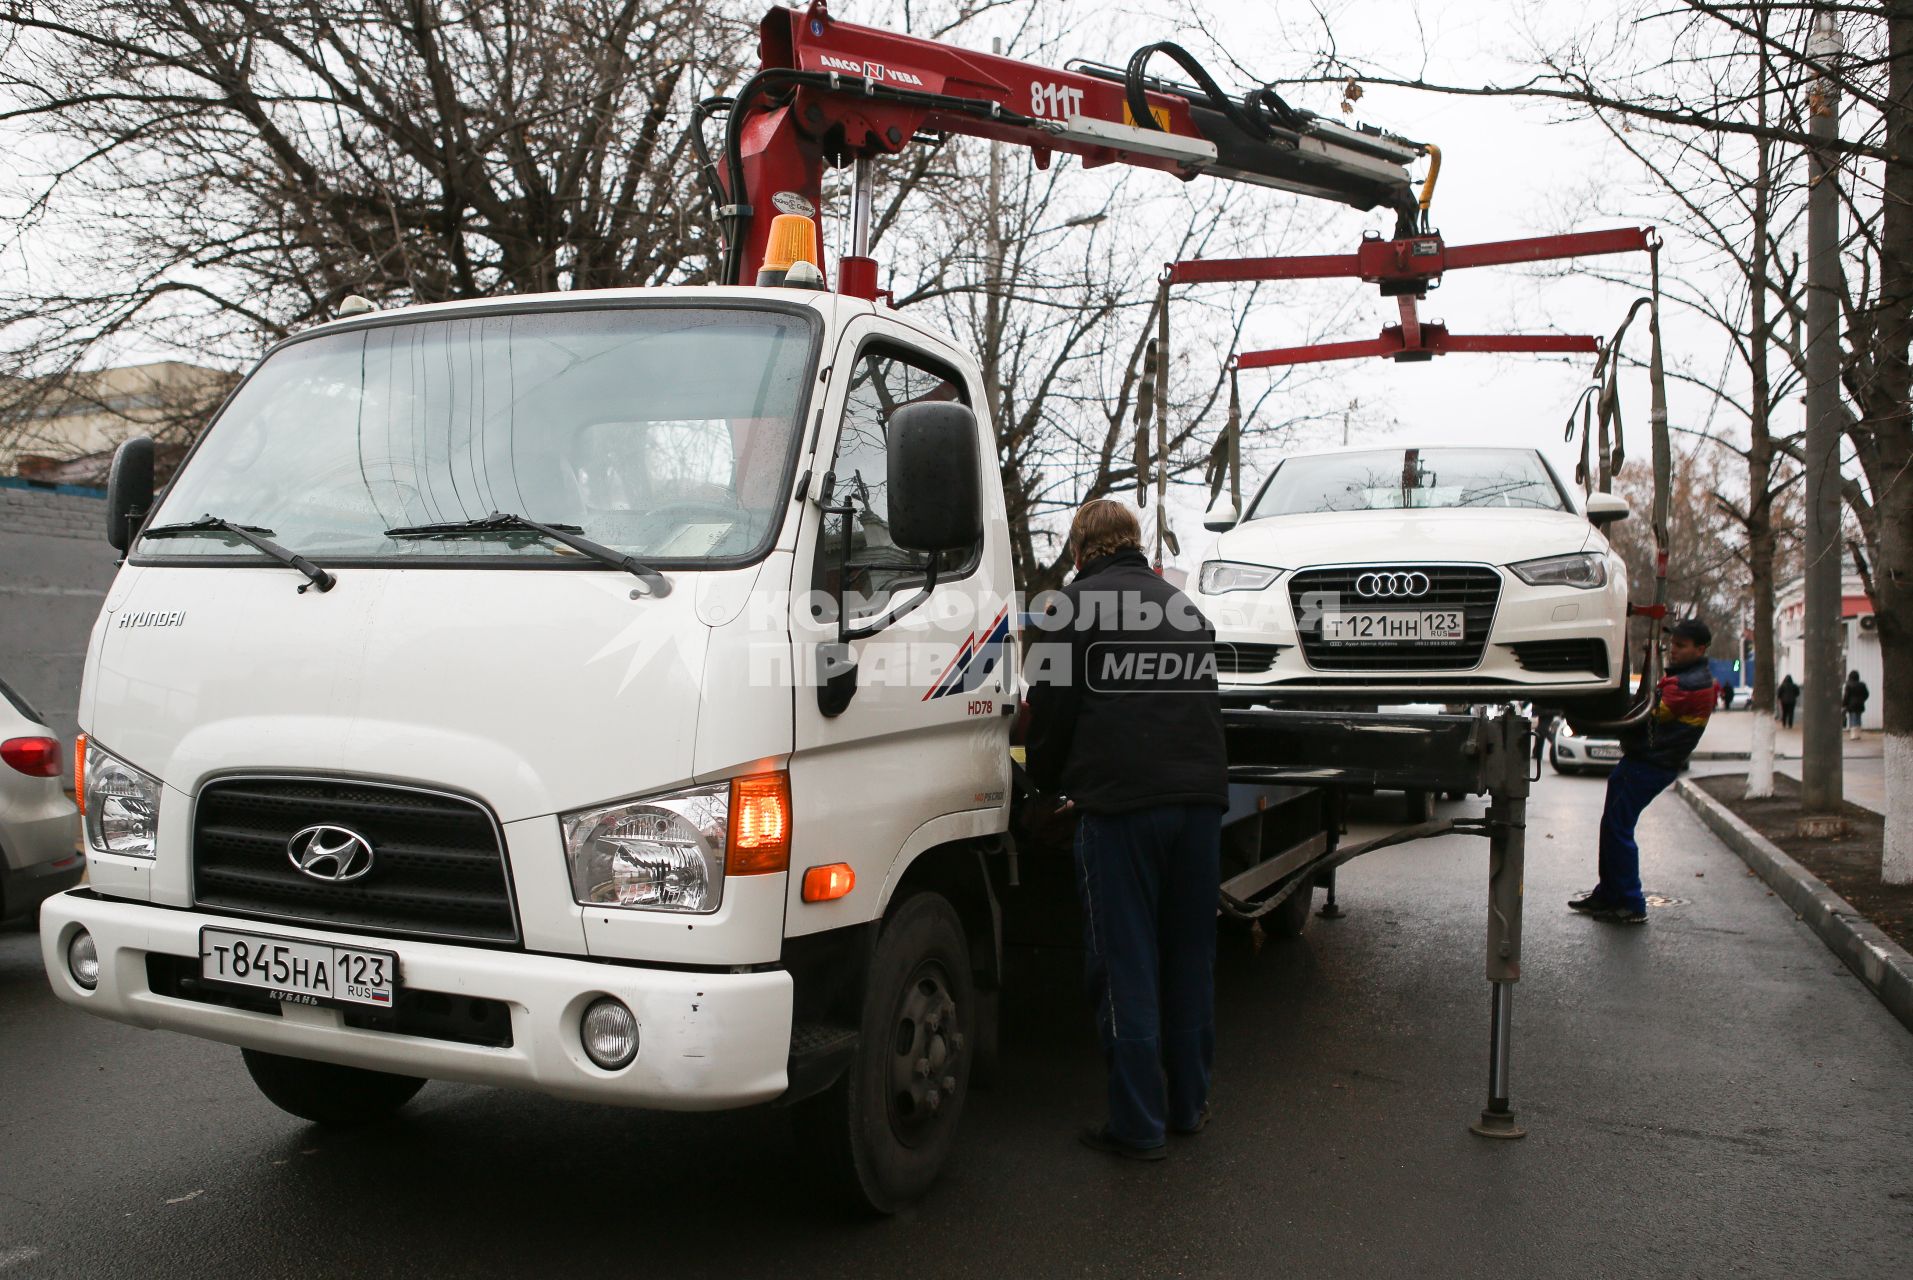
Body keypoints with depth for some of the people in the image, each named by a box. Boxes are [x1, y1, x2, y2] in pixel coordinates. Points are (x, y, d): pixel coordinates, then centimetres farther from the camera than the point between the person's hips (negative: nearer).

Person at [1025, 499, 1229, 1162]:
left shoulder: (1074, 609, -1)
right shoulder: (1185, 607, 19)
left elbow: (1050, 710, 0)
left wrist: (1050, 782, 18)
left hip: (1121, 805, -6)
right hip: (1201, 796, 6)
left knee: (1125, 965, 1)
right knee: (1190, 958, 15)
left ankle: (1138, 1124, 5)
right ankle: (1188, 1104, 26)